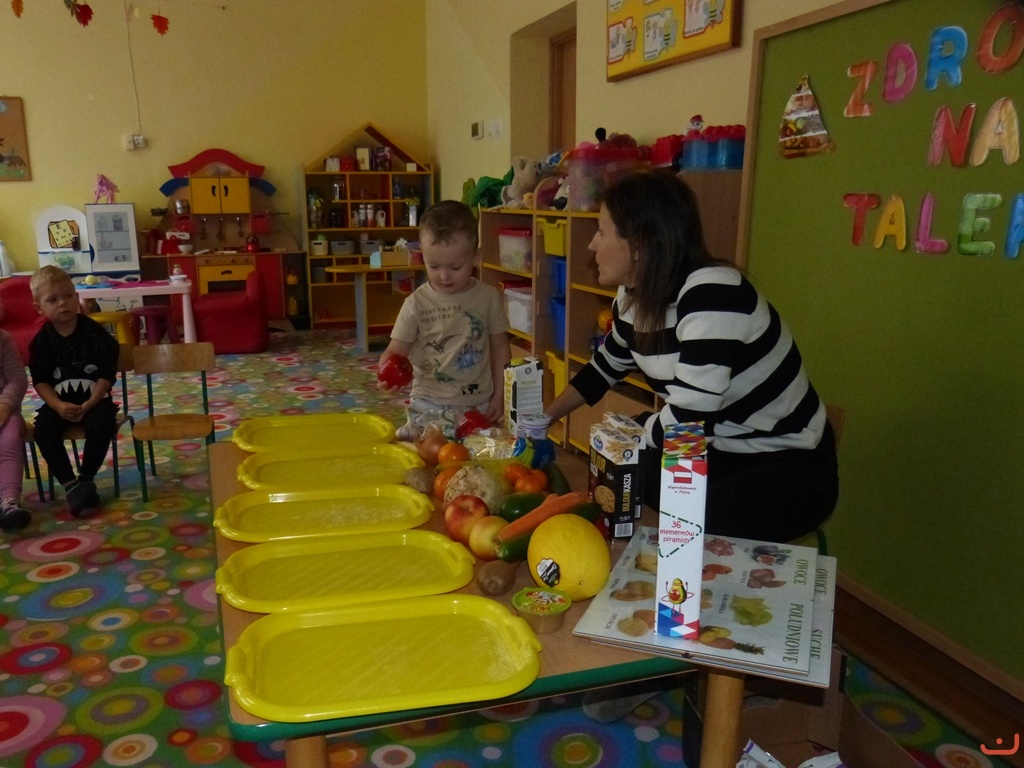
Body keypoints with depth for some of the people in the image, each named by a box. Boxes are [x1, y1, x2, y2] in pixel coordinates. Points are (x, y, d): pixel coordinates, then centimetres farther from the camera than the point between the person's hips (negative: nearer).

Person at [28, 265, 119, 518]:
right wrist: (59, 406, -18)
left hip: (94, 397, -2)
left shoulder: (94, 332, -6)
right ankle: (70, 484, -13)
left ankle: (86, 480, -10)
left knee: (102, 425, -31)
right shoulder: (41, 340, -1)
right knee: (43, 430, -25)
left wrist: (88, 405, -17)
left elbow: (107, 374, -7)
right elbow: (40, 381, 0)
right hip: (59, 400, 2)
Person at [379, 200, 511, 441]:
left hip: (479, 405, 1)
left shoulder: (488, 298, -2)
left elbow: (500, 347, 6)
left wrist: (499, 394, 3)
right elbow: (395, 351, -3)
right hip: (429, 406, -1)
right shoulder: (417, 303, -5)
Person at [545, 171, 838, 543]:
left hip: (789, 467, -8)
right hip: (721, 451, 8)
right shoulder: (635, 296, -3)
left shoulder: (711, 296, -31)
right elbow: (604, 368, 17)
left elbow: (686, 425, -31)